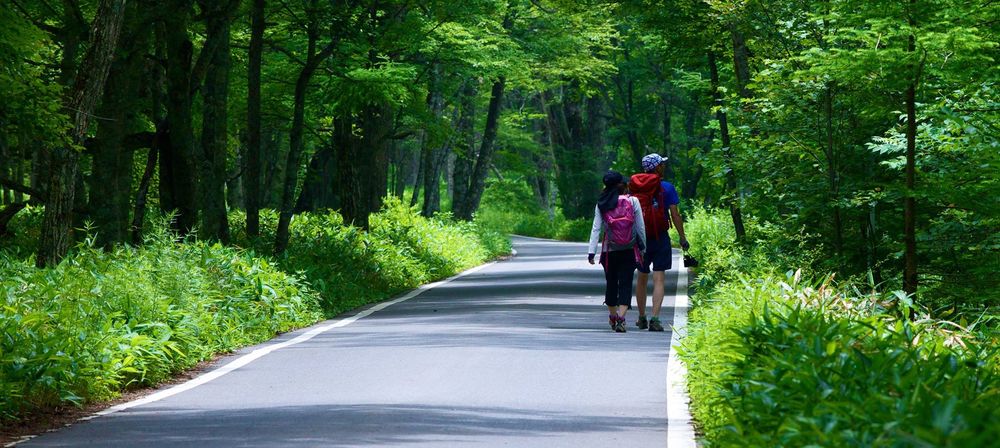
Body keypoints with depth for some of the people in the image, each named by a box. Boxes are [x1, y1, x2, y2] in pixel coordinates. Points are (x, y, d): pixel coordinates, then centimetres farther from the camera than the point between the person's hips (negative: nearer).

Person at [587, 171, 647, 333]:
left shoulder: (601, 205, 0)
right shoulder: (632, 201, -4)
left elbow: (596, 229, -3)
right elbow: (640, 227, -1)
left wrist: (592, 252, -3)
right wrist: (643, 247, 10)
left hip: (609, 251, 2)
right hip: (629, 251, -2)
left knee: (611, 283, 16)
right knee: (625, 284, -1)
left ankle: (612, 317, 30)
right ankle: (621, 316, -17)